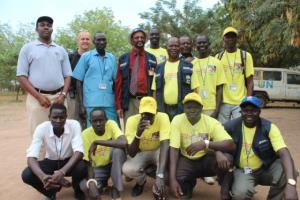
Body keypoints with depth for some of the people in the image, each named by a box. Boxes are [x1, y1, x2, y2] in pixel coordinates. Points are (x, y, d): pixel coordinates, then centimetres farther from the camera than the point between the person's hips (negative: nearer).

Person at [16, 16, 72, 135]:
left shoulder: (61, 50, 16)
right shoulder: (28, 48, 7)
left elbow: (67, 75, 13)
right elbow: (21, 76, 0)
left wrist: (63, 95, -5)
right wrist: (39, 97, -11)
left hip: (58, 97, 3)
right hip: (37, 98, -3)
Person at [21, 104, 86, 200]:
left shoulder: (74, 125, -25)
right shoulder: (41, 129, -23)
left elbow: (79, 152, -33)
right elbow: (31, 157, -30)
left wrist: (62, 172, -50)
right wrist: (43, 176, -50)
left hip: (69, 161, -1)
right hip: (51, 162, 1)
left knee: (81, 168, -35)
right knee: (26, 175, -25)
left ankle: (78, 192, 1)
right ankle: (51, 192, 6)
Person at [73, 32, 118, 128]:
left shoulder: (111, 58, 13)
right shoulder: (86, 56, 4)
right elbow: (79, 81, 3)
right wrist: (81, 104, -3)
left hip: (109, 102, 3)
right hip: (92, 103, -3)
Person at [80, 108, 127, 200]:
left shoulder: (111, 124, -20)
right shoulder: (85, 135, -17)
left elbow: (124, 143, -39)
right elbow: (87, 162, -15)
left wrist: (97, 142, -36)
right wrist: (91, 182, -34)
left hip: (114, 163, 1)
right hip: (98, 168, 0)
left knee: (118, 150, -33)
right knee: (84, 186, -31)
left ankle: (115, 190, -19)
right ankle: (103, 184, 4)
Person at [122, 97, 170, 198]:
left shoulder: (163, 117, -26)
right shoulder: (132, 120, -24)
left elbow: (165, 145, -37)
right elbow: (131, 153, -26)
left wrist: (160, 175, -49)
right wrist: (138, 133, -46)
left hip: (157, 151, -1)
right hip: (140, 153, 1)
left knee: (167, 157, -36)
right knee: (127, 169, -29)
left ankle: (158, 189, -7)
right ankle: (141, 181, 8)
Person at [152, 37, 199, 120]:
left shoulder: (188, 67, 5)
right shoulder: (159, 68, 11)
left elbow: (194, 89, 2)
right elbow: (155, 91, 12)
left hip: (183, 108, -2)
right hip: (164, 109, 2)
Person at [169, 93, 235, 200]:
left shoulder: (211, 122, -15)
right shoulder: (177, 120, -14)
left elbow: (231, 145, -25)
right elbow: (174, 149, -19)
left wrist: (205, 144, -41)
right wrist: (172, 179, -29)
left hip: (206, 159, -1)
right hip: (187, 160, 1)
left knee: (225, 159, -32)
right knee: (177, 180, -30)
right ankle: (189, 184, 10)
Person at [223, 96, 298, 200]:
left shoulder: (269, 128, -15)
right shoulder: (231, 126, -11)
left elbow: (284, 154, -27)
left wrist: (291, 184, -43)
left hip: (267, 168, 1)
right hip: (243, 170, -1)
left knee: (286, 174, -30)